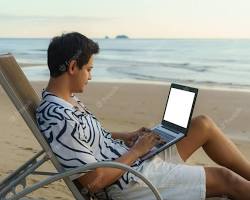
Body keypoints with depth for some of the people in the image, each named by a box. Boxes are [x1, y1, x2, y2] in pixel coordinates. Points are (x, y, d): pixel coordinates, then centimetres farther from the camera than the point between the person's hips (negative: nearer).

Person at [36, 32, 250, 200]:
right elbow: (94, 182, -25)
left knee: (203, 124, 7)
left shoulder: (67, 100, 3)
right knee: (226, 179, -4)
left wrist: (127, 136, 5)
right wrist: (137, 150, -15)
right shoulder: (59, 120, -27)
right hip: (132, 180, -9)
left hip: (131, 158, 9)